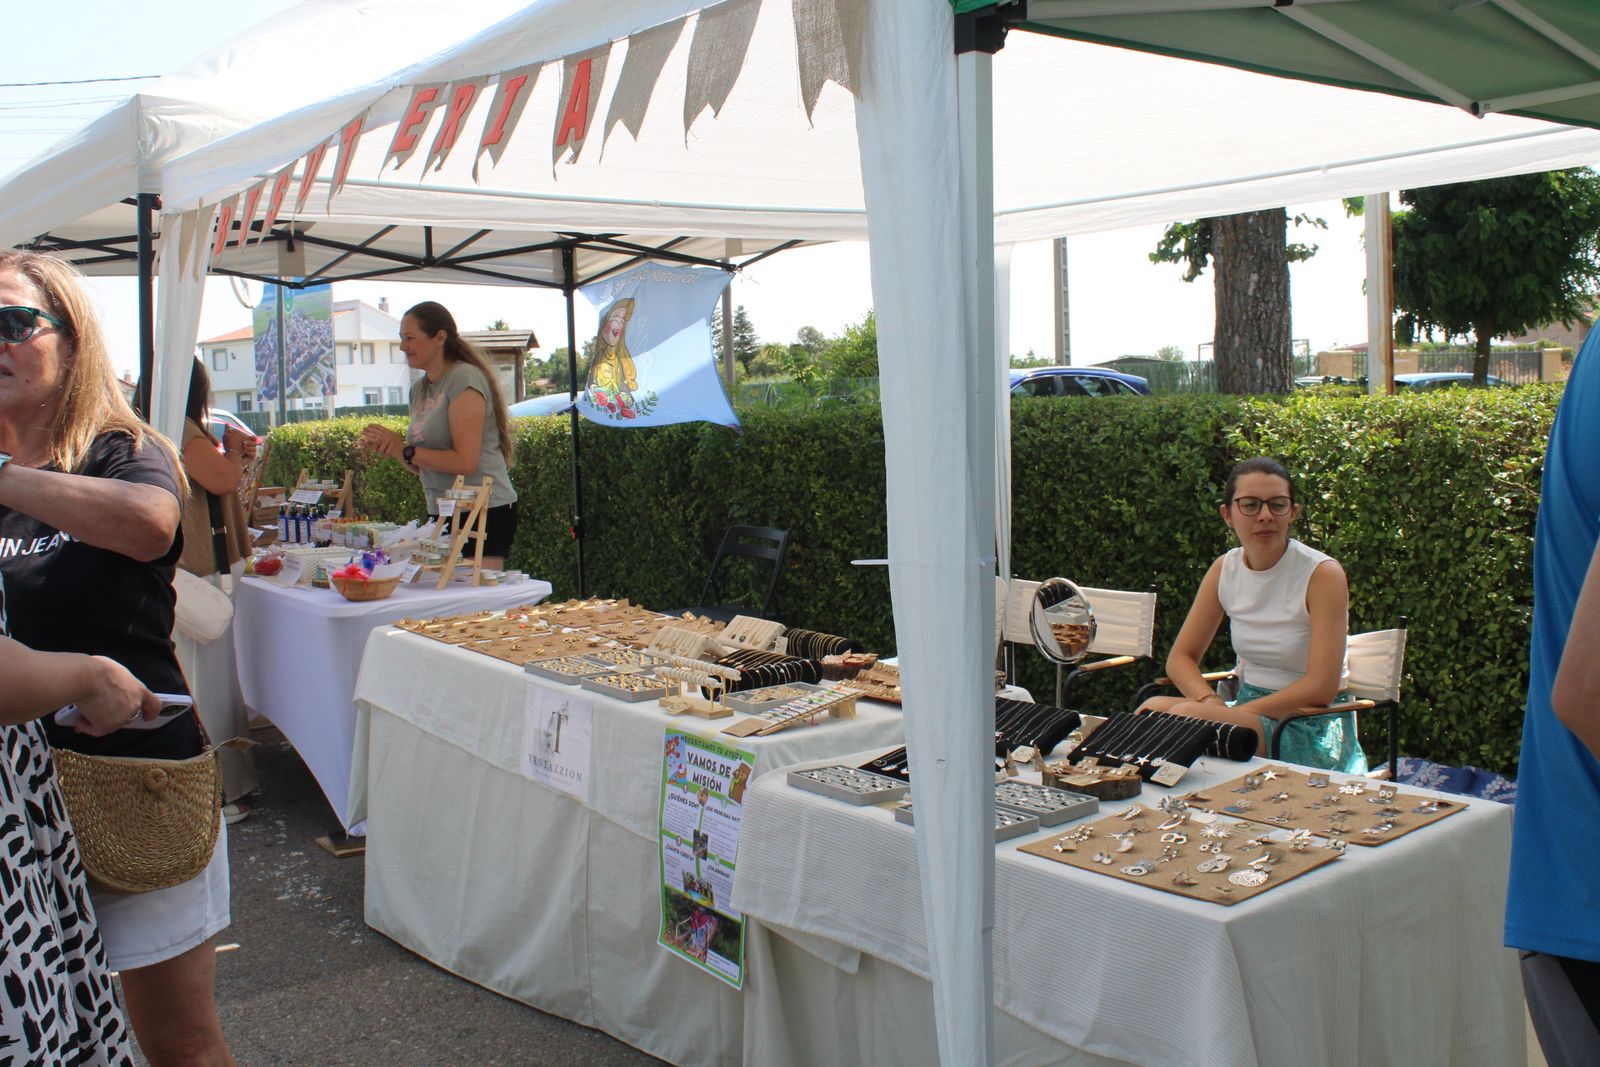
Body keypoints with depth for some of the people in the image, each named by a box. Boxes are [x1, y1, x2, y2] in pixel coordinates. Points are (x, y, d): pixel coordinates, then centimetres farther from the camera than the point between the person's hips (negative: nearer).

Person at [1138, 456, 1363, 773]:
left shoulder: (1323, 574, -14)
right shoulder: (1225, 568, 2)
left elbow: (1322, 687, -19)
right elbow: (1180, 657, 4)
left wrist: (1236, 712, -21)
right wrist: (1210, 701, -17)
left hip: (1313, 727, -5)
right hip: (1248, 707, 5)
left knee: (1185, 716, -28)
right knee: (1152, 709, -22)